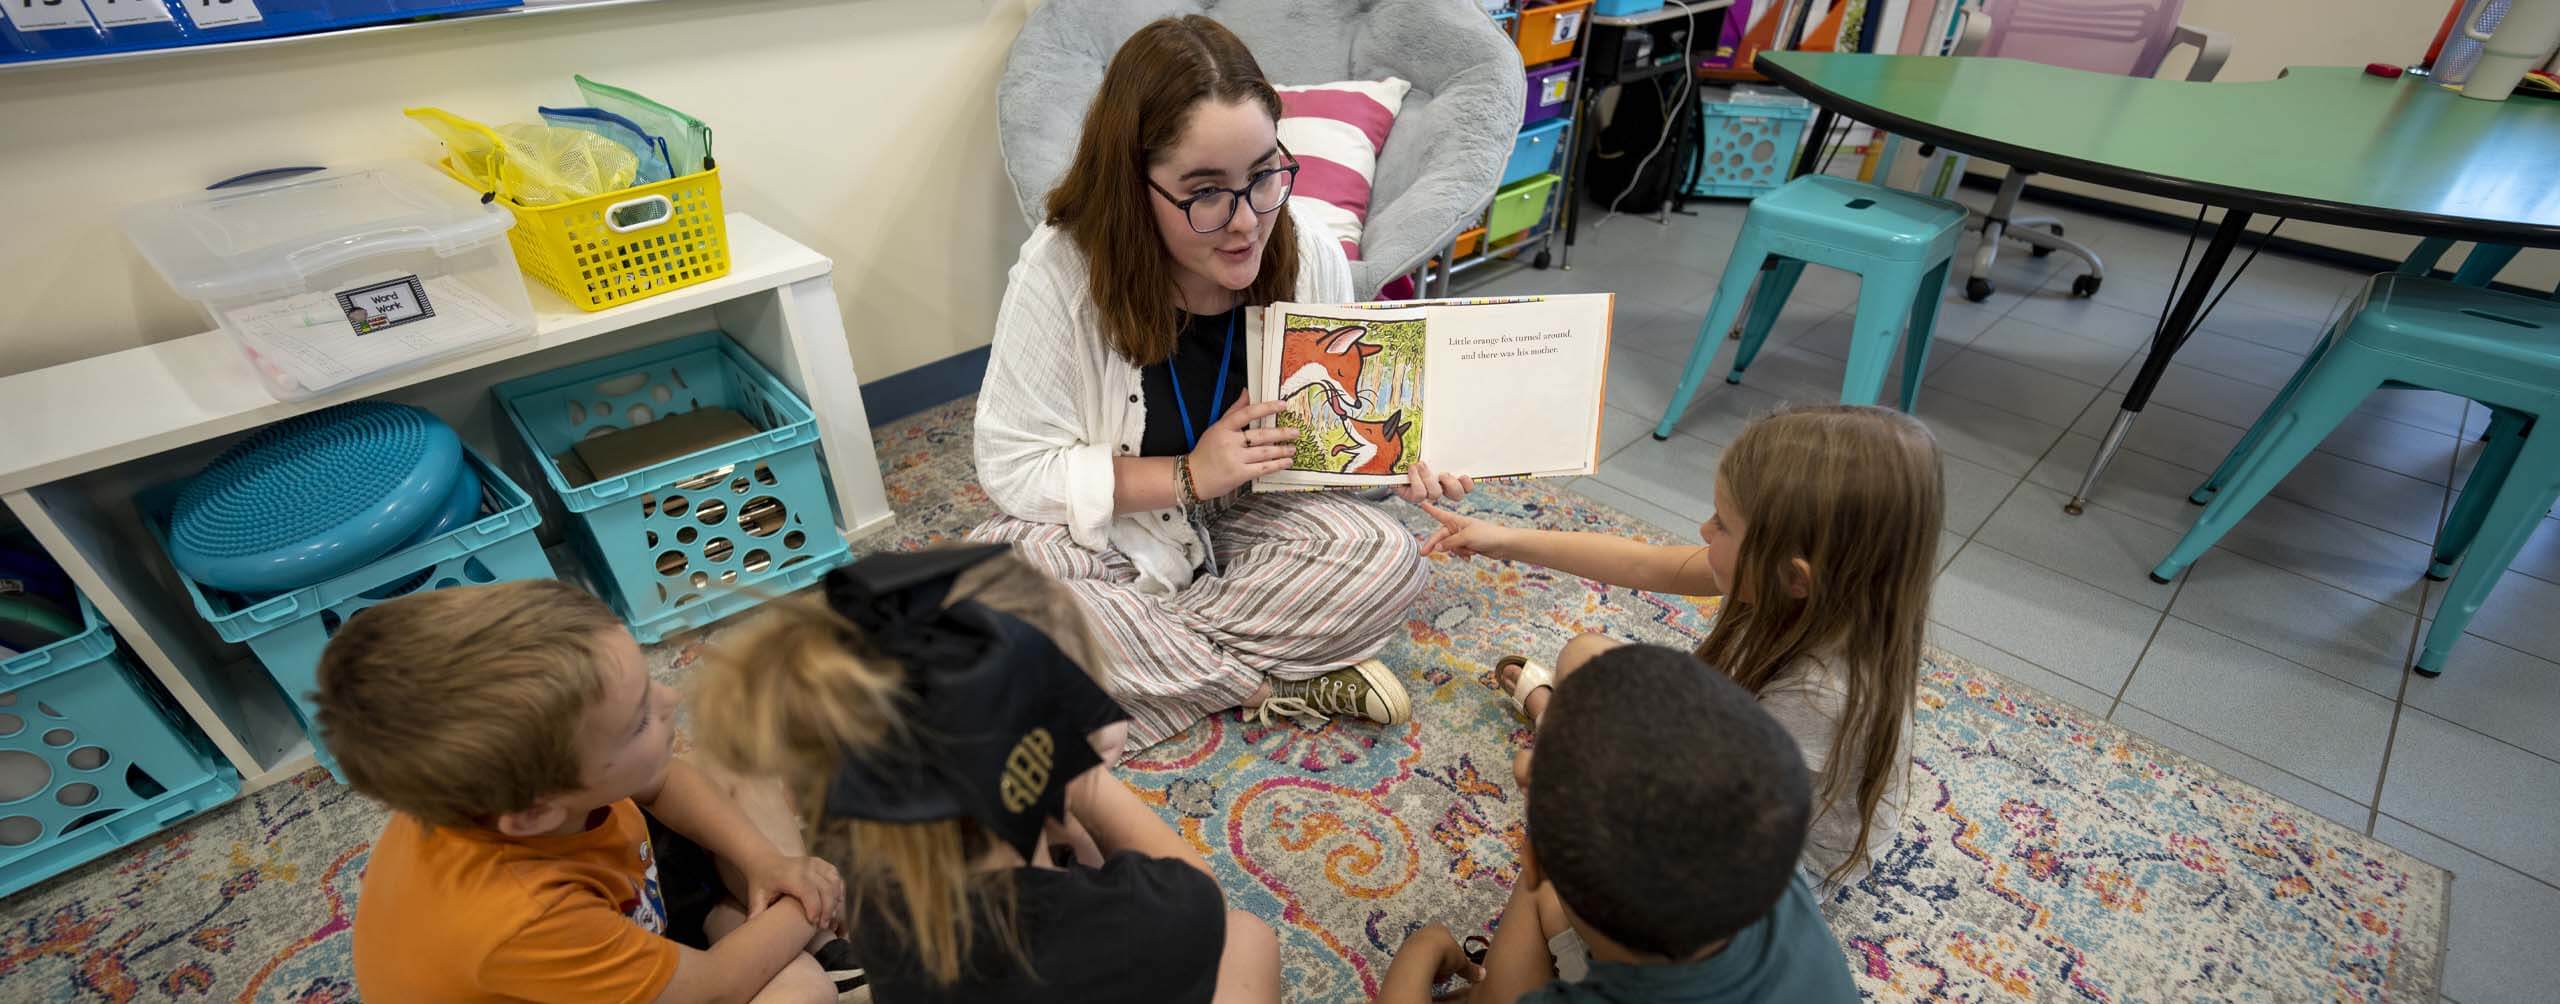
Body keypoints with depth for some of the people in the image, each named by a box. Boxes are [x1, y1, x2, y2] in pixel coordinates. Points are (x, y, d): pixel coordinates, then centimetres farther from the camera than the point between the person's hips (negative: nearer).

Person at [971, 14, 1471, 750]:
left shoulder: (1311, 257, -15)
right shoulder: (1060, 270, -24)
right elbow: (1010, 468, -20)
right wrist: (1188, 475, -27)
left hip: (1245, 519, 2)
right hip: (1104, 534, -1)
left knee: (1387, 562, -21)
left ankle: (1130, 661, -14)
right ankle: (1277, 687, -17)